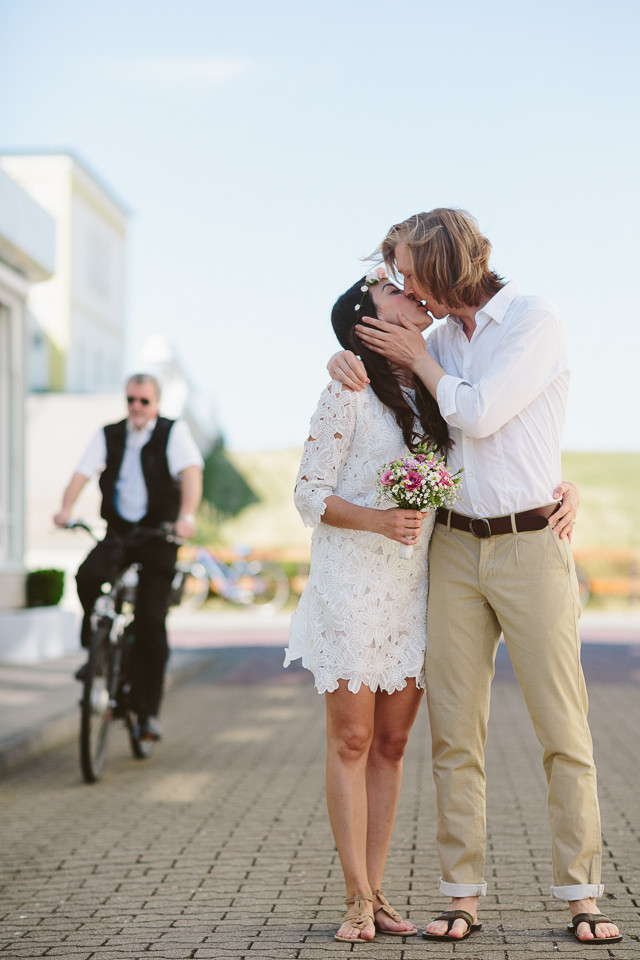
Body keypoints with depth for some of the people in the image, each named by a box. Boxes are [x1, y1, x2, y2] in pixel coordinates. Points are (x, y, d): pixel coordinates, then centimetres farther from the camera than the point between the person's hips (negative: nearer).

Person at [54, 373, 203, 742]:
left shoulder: (174, 432, -2)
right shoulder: (109, 435, 8)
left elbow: (191, 472, -18)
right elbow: (83, 472, -3)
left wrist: (187, 515, -36)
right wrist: (66, 508, -23)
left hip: (158, 536, -2)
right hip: (117, 534, 3)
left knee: (151, 622, -8)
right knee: (88, 576, -29)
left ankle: (148, 711, 1)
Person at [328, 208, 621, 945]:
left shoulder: (534, 320, -7)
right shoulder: (443, 338, 12)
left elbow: (478, 414, -16)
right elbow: (389, 394, 28)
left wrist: (415, 356, -2)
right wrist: (345, 360, 6)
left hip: (532, 545, -5)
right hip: (456, 549, 6)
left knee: (562, 728, -2)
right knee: (454, 731, 3)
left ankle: (581, 897, 5)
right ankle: (462, 895, 8)